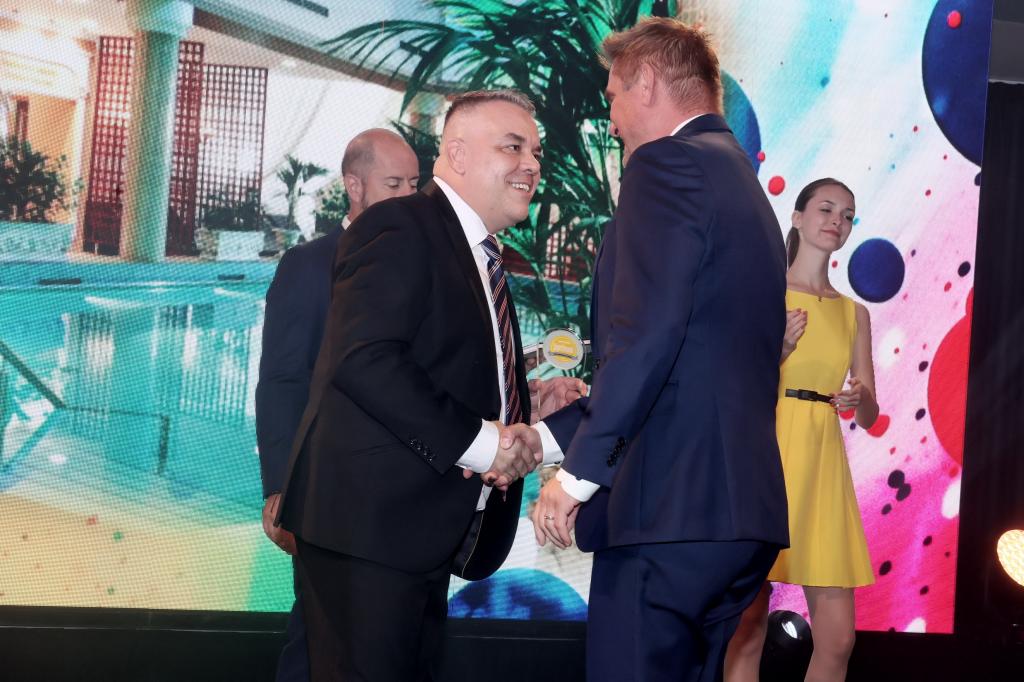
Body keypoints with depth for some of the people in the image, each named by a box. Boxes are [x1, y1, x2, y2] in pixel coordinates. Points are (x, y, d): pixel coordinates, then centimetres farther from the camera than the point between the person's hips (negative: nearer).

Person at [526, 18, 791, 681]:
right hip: (745, 510, 10)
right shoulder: (744, 184, 22)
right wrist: (545, 435, 22)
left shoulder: (669, 163, -7)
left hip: (672, 508, -10)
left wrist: (579, 472, -13)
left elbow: (644, 336, -20)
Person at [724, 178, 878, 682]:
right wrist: (774, 351, -15)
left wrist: (860, 401, -8)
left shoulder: (854, 314, 15)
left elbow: (869, 417, 14)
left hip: (822, 465, 4)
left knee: (837, 638, -1)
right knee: (748, 629, -3)